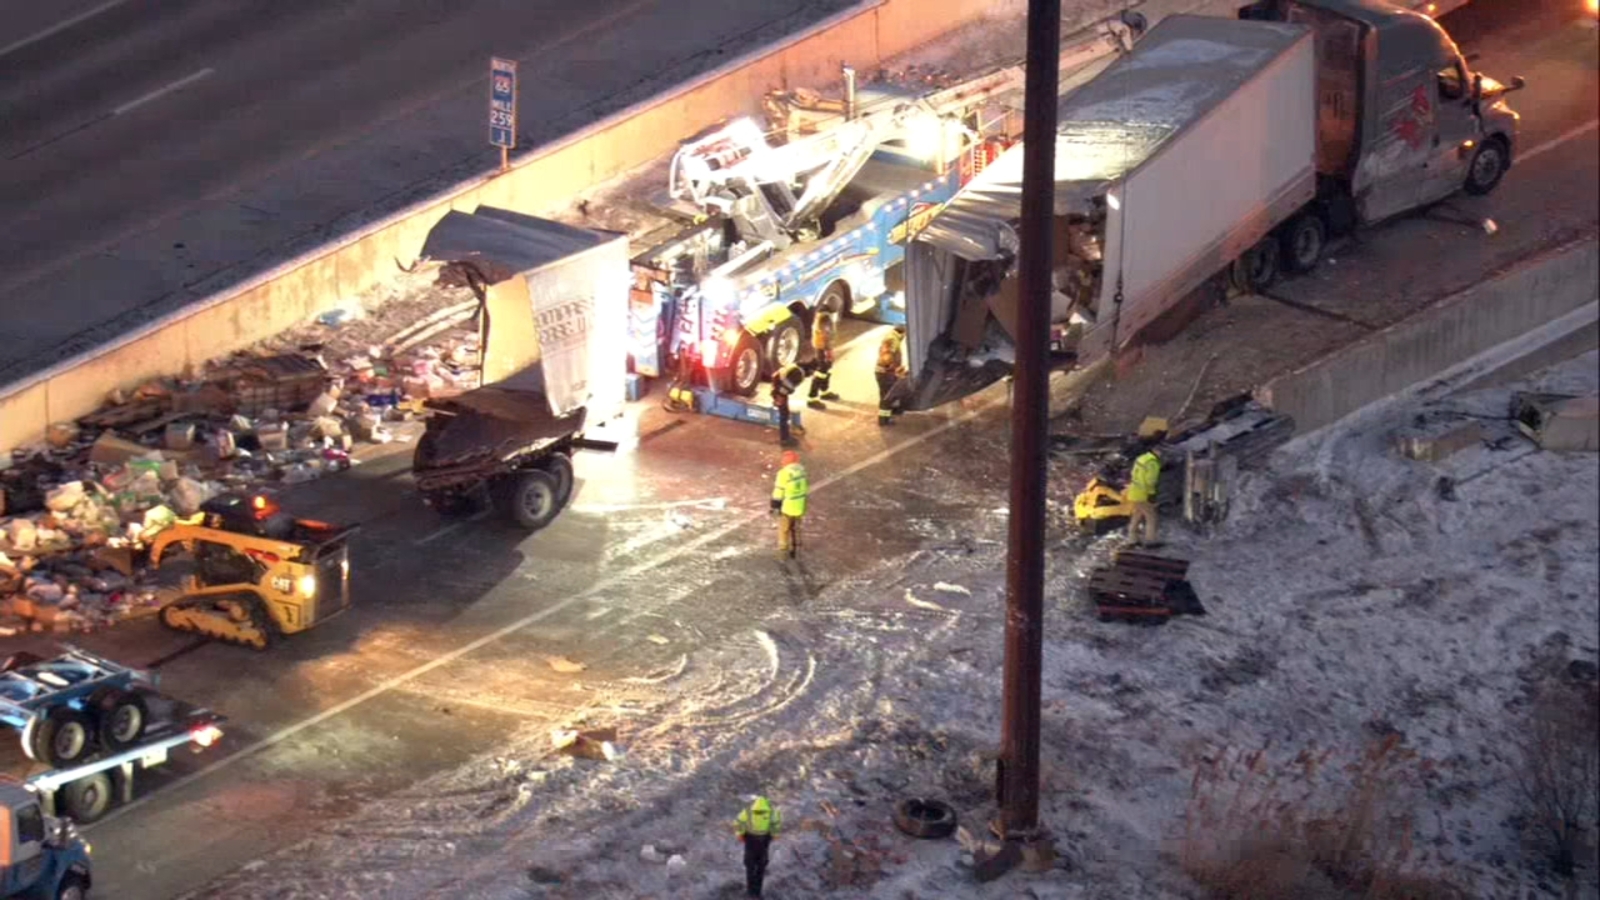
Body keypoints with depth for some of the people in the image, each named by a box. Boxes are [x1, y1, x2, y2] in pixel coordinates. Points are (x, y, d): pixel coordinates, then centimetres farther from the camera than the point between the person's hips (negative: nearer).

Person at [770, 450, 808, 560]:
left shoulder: (784, 473, -24)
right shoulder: (802, 470, -4)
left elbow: (778, 492, -19)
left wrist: (775, 507, -8)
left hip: (787, 507, -6)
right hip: (800, 507, 6)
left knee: (784, 530, 12)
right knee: (796, 528, 22)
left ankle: (783, 552, 19)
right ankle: (795, 550, 31)